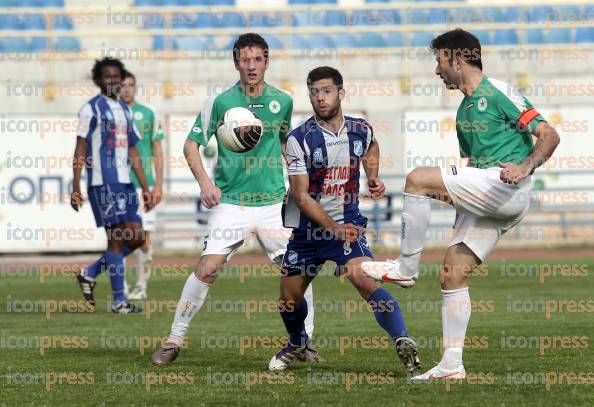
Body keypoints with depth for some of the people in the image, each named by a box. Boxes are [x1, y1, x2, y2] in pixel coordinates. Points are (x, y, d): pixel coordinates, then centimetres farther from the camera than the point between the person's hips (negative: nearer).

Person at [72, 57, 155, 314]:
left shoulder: (125, 110, 18)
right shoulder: (91, 109, -4)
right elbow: (80, 150, -7)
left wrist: (145, 188, 14)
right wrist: (76, 188, -14)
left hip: (124, 182, 8)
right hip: (103, 183, -8)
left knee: (136, 238, 4)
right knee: (116, 239, -7)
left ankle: (90, 274, 18)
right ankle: (119, 300, -1)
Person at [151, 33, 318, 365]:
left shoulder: (282, 101, 5)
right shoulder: (220, 101, -4)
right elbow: (192, 144, 2)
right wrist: (204, 182, -11)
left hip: (273, 201, 3)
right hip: (230, 201, -3)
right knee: (208, 268, -13)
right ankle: (175, 340, -2)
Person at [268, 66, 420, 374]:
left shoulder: (360, 130, -4)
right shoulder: (299, 139, -15)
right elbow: (301, 196, -18)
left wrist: (373, 177, 6)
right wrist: (333, 228, -29)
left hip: (347, 223, -1)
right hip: (307, 227, 1)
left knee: (365, 280, -26)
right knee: (289, 299, 12)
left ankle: (403, 343, -32)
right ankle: (297, 343, 43)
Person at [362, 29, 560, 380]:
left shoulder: (499, 93, -4)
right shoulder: (465, 109, 23)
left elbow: (549, 135, -11)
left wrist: (525, 166, -28)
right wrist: (447, 192, 15)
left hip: (507, 189, -9)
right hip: (485, 200, 9)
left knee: (418, 179, -19)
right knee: (452, 274, 3)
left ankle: (406, 268, -10)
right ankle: (452, 365, 4)